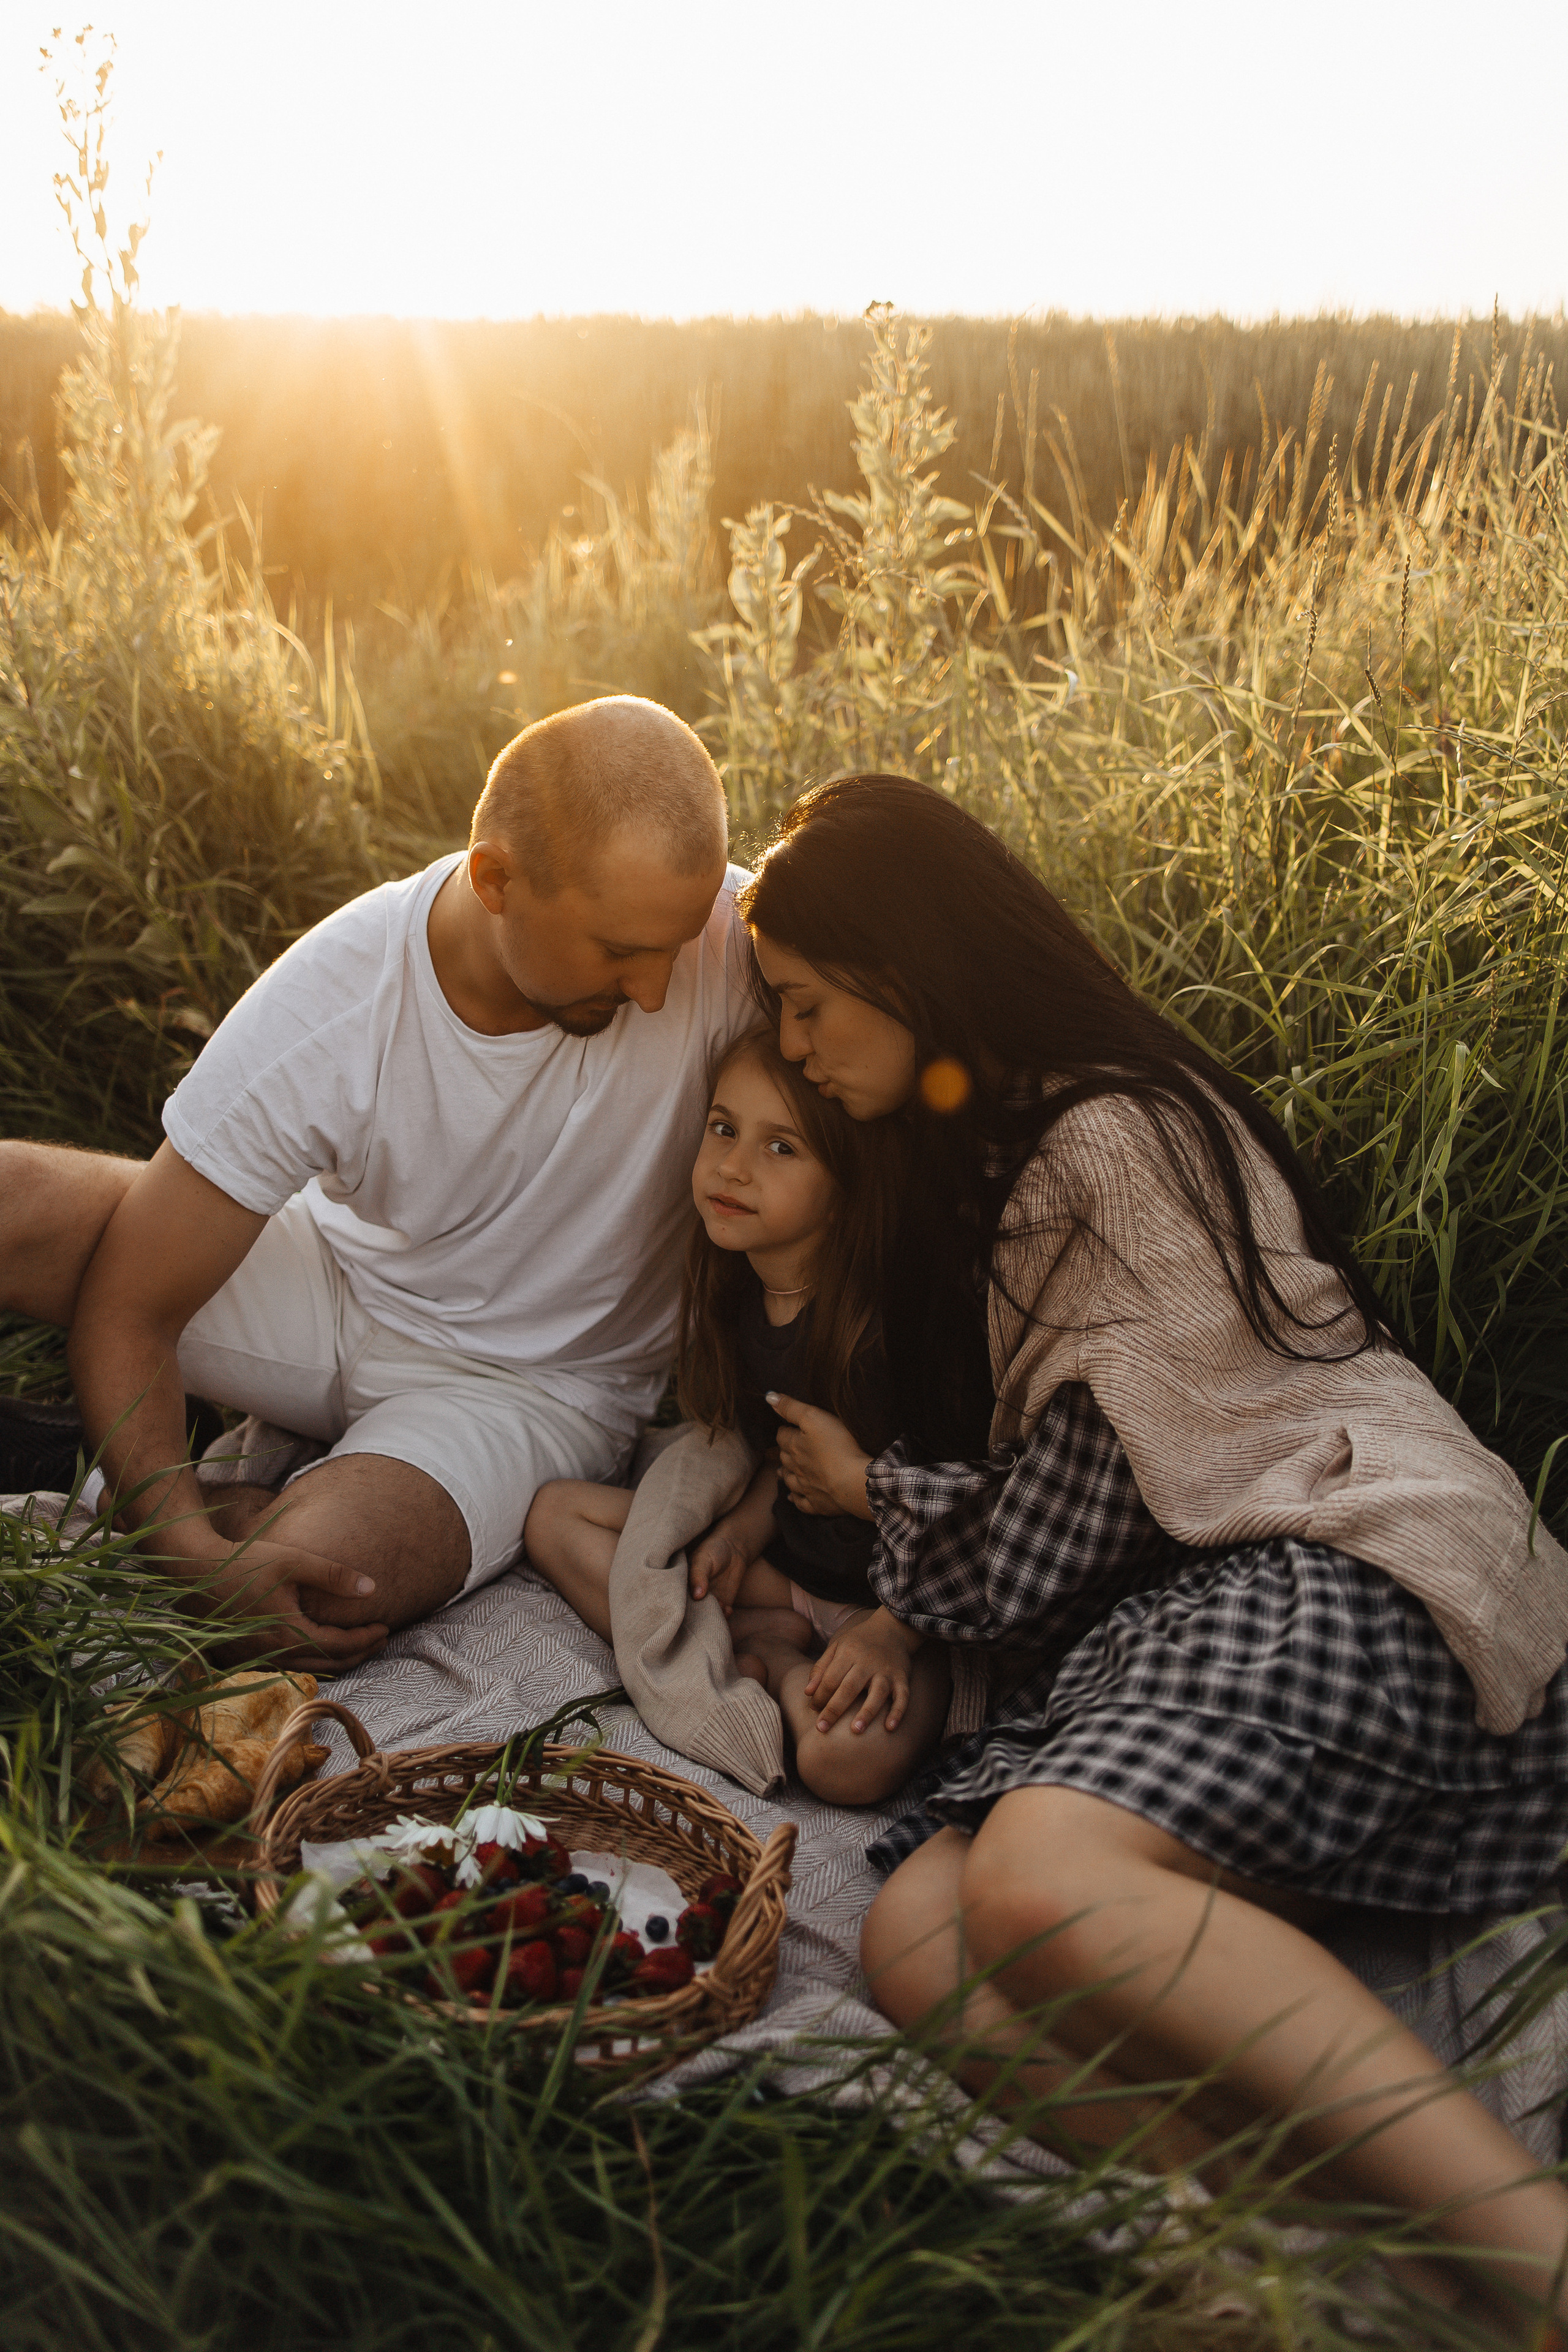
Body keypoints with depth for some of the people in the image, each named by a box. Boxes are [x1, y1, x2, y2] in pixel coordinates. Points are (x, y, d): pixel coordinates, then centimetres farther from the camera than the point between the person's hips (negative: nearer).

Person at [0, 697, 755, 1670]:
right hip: (336, 1279, 1)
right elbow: (130, 1305, -18)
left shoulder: (730, 936, -28)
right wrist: (189, 1548, -29)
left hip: (537, 1384, -1)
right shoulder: (326, 1006, -25)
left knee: (299, 1612, -30)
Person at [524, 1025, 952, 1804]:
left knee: (847, 1759, -36)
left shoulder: (887, 1323, -26)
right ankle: (788, 1634, -7)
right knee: (554, 1514, 3)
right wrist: (739, 1535, -7)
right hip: (787, 1554, 8)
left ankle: (771, 1653, -3)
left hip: (894, 1593, -8)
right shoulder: (729, 1295, -3)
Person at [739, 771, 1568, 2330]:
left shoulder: (1116, 1132, -4)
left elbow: (1093, 1488, -7)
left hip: (1340, 1571, -8)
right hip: (1157, 1609, 9)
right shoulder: (992, 1162, 27)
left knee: (1041, 1881, -36)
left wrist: (874, 1488, 9)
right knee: (921, 1945, -20)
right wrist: (909, 1617, 12)